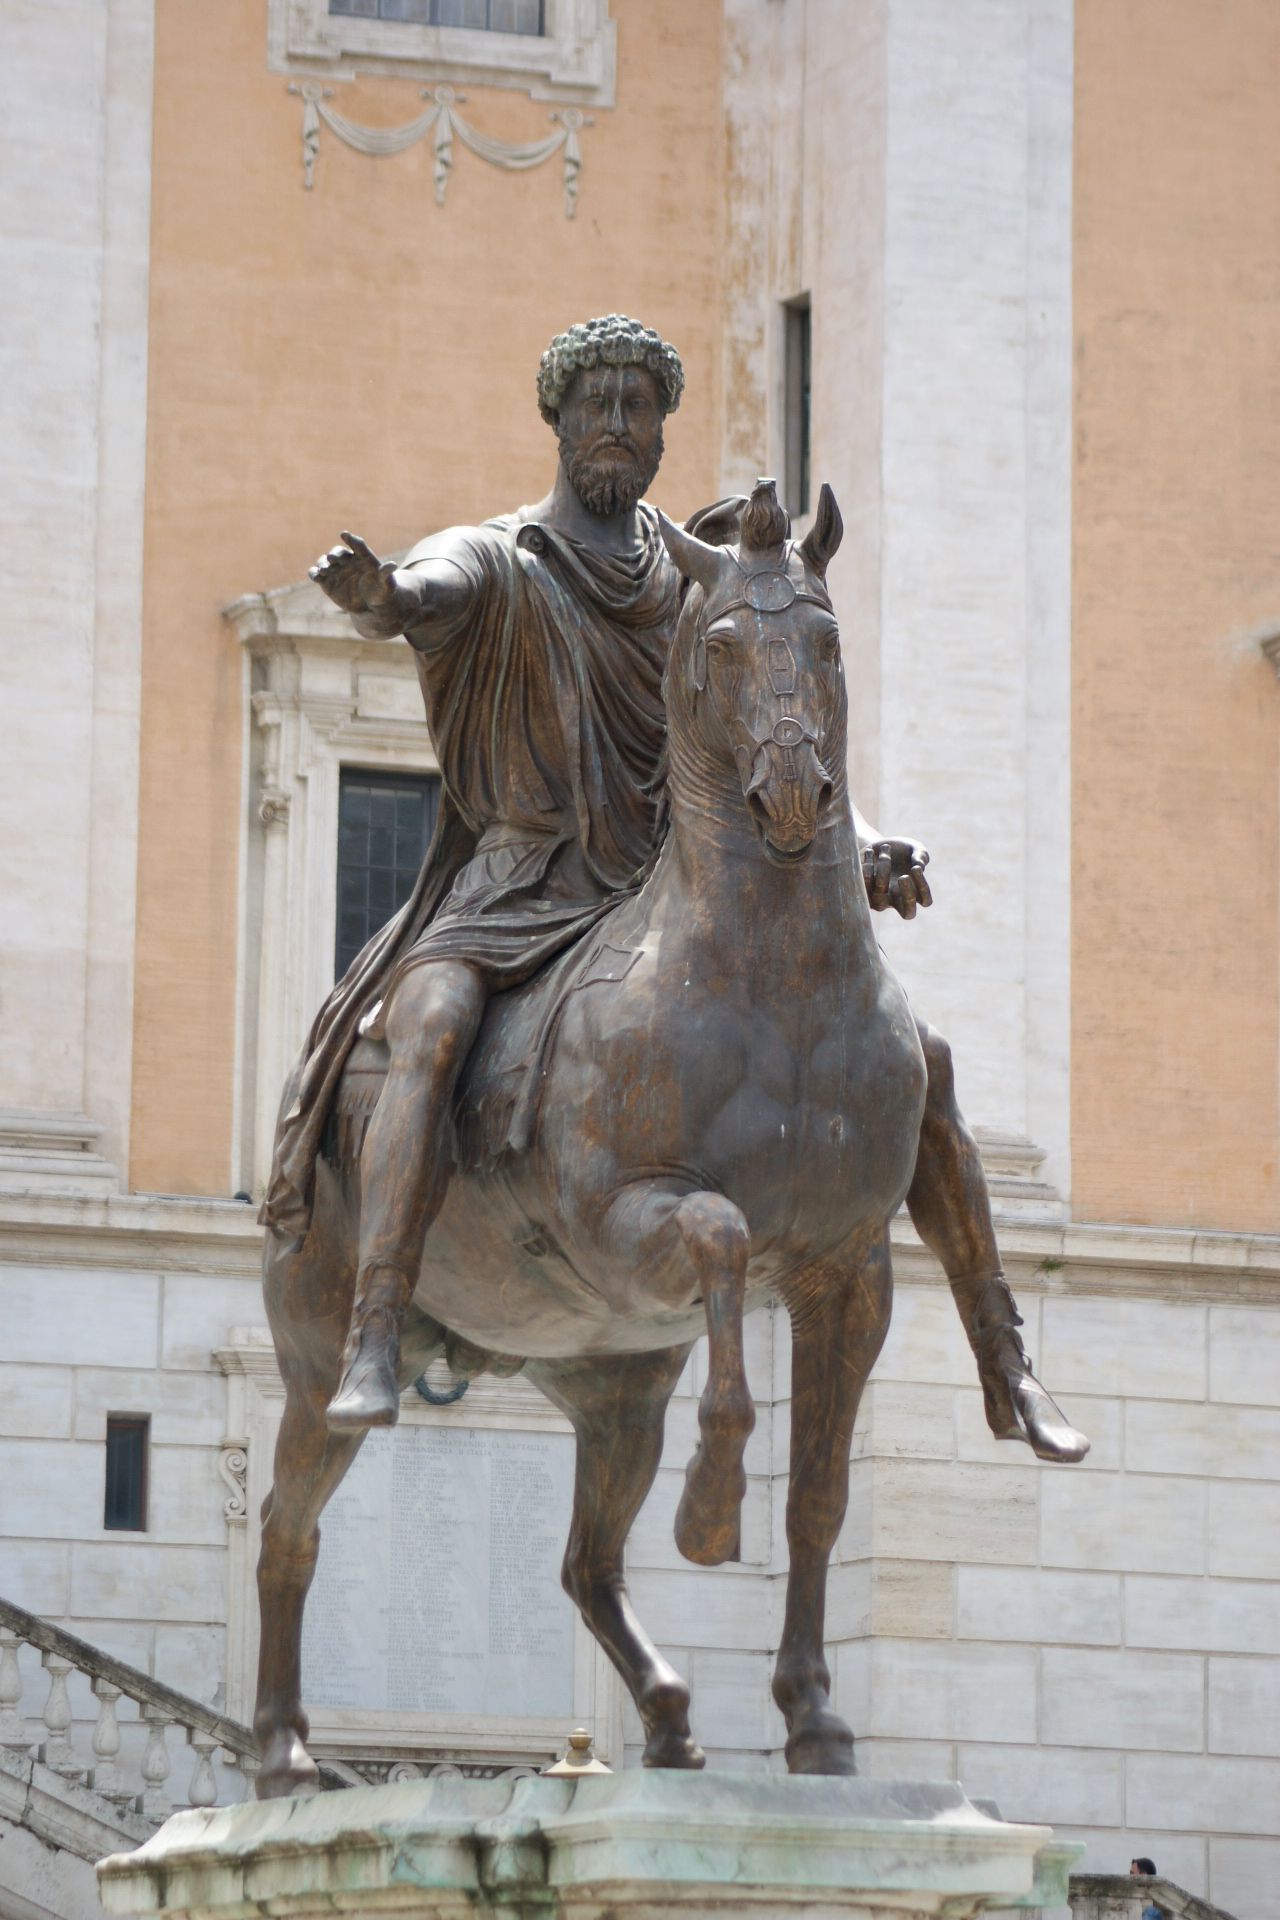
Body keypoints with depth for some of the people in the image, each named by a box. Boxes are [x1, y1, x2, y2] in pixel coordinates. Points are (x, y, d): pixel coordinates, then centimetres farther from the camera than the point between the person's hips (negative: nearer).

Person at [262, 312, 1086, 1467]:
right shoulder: (496, 565, 2)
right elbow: (423, 596, -23)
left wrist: (860, 849, -14)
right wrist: (371, 594, -49)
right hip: (516, 905, -4)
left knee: (917, 1059, -5)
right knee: (432, 1034, -37)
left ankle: (1007, 1372, 5)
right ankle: (374, 1352, -46)